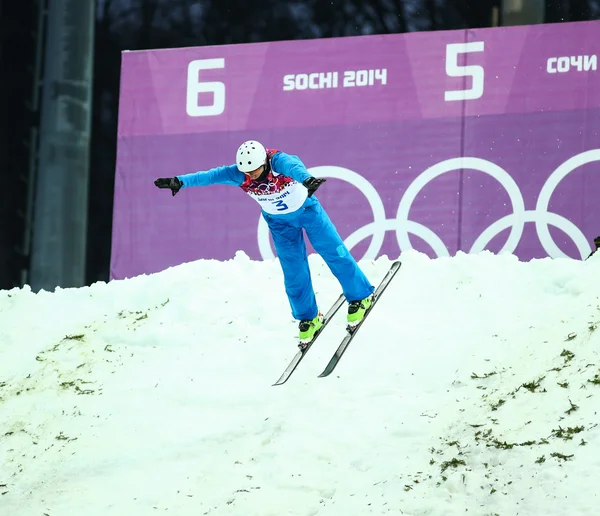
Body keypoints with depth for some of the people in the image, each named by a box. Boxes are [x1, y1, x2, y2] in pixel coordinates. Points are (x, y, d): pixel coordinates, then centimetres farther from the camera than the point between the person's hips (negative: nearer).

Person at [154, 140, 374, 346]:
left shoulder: (278, 162, -37)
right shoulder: (239, 174, -26)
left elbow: (294, 167, -59)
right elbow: (211, 175, -34)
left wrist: (307, 179, -82)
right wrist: (180, 181, -48)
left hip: (307, 209, -3)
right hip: (280, 221, 3)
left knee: (335, 254, 3)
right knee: (294, 273, 6)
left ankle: (360, 297, 25)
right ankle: (308, 318, 25)